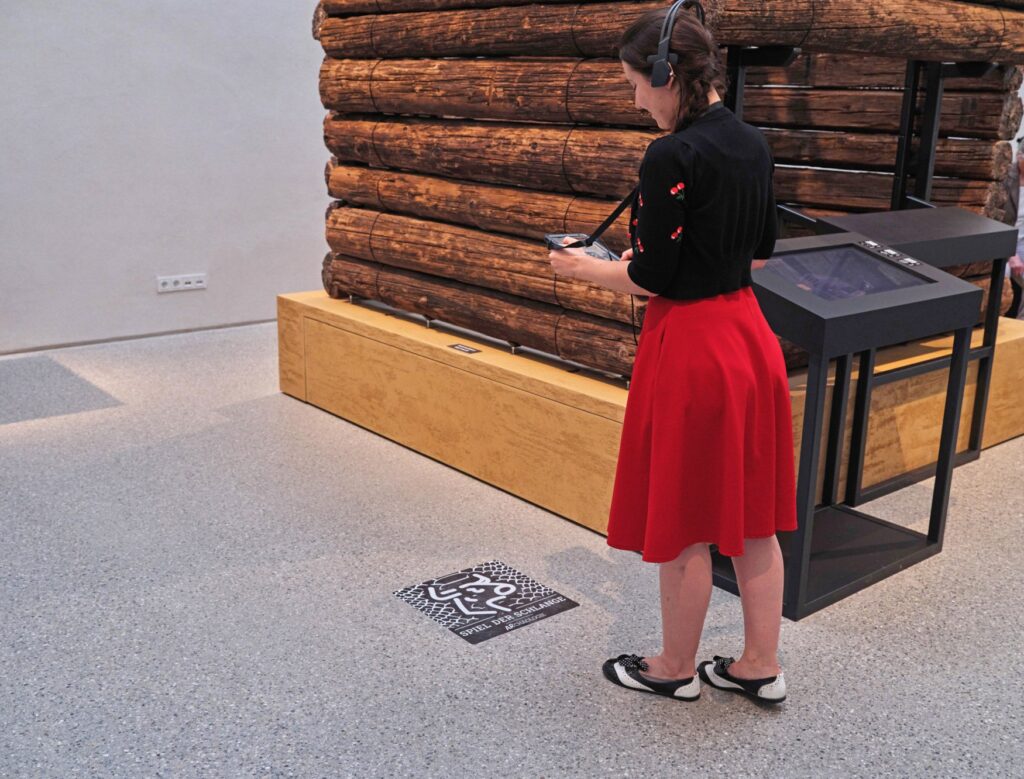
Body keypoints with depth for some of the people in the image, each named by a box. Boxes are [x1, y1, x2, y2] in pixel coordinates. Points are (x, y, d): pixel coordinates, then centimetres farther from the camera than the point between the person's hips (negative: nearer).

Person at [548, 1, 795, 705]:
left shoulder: (672, 157, -19)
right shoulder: (754, 145, 6)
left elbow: (652, 278, -17)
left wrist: (584, 268, 0)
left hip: (690, 349, -8)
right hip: (749, 335, 8)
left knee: (683, 522, 9)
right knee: (751, 513, 16)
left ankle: (675, 668, 28)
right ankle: (761, 666, 30)